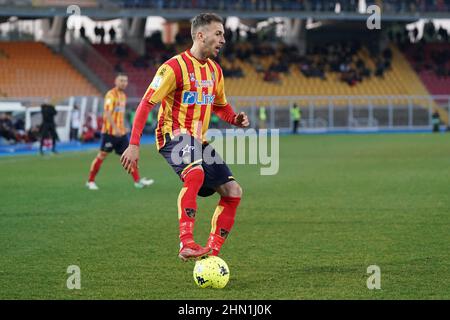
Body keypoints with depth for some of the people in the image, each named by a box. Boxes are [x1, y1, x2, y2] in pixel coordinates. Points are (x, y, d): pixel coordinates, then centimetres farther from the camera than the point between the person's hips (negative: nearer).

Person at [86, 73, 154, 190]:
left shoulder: (123, 95, 15)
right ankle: (90, 181, 9)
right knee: (102, 155, -1)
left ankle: (137, 181, -2)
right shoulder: (111, 95, -12)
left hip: (121, 132, 8)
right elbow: (107, 113, -21)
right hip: (110, 131, -8)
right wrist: (115, 128, -28)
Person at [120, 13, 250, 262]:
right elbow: (146, 104, -14)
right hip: (174, 135, -8)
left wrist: (235, 119, 3)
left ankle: (211, 252, 6)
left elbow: (220, 106, 26)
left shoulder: (215, 70, 12)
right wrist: (134, 144, -22)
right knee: (195, 173, -37)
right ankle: (186, 244, -40)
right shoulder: (174, 67, -13)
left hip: (199, 140, 8)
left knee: (233, 191, -1)